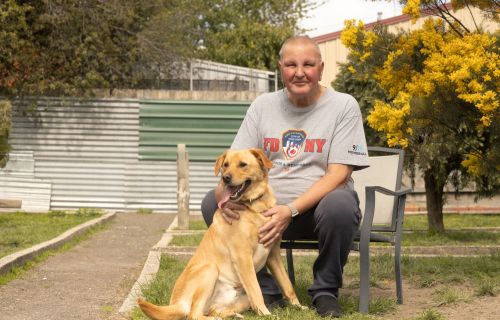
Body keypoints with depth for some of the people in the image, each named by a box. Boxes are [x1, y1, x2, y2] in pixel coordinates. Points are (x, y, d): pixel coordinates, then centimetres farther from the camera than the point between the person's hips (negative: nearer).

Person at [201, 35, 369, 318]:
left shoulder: (344, 106, -4)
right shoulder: (263, 106, 8)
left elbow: (338, 174, -12)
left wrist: (291, 210, -26)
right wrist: (225, 190, -22)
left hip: (317, 205, -4)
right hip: (267, 208, 4)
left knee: (339, 205, -37)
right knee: (212, 203, -18)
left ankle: (326, 292, -10)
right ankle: (266, 290, -6)